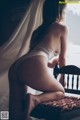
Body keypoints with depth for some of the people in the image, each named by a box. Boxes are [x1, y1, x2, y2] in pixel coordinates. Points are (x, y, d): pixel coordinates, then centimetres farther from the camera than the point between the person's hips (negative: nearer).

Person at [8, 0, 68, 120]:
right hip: (34, 68, -6)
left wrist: (50, 63, 57)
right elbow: (62, 58, 23)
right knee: (60, 92, 18)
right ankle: (35, 99, -11)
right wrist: (62, 78, 40)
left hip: (15, 67, 7)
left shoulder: (39, 29, 32)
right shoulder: (62, 28, 15)